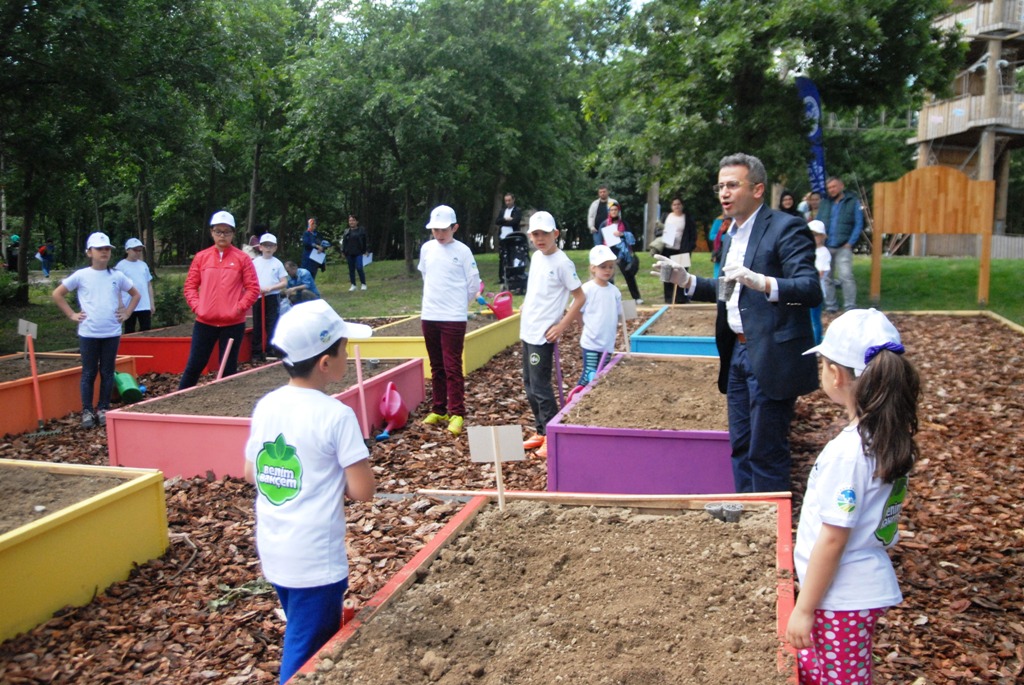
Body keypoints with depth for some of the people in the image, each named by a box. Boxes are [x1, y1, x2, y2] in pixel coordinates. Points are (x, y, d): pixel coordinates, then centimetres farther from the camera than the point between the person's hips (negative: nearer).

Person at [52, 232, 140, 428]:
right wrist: (71, 314, 1)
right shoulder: (81, 275, -1)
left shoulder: (117, 276, 3)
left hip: (112, 333, 1)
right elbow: (57, 294, 7)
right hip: (88, 333, -1)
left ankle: (103, 409, 18)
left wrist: (126, 313, 6)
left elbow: (136, 294, 17)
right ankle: (87, 411, 13)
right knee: (89, 373, 5)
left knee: (107, 372, 8)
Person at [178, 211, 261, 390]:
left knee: (229, 368, 7)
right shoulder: (201, 257, 6)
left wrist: (239, 308, -12)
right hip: (204, 322, 2)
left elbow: (253, 288, -2)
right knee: (194, 365, 5)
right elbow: (190, 285, 8)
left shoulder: (242, 258, 0)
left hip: (233, 323, -1)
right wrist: (196, 306, -5)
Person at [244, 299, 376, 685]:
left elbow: (251, 474, 10)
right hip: (316, 561, -7)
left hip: (273, 553, 7)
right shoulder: (336, 415, -19)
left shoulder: (265, 406, 0)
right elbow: (363, 491, -19)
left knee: (323, 638, 26)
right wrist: (338, 483, 1)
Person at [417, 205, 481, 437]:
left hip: (453, 318, -5)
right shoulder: (427, 248, 6)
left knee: (452, 366, -6)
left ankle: (457, 414, -1)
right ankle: (439, 409, 22)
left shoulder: (463, 251, -6)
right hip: (429, 315, 5)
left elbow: (474, 284, -1)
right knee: (436, 366, 12)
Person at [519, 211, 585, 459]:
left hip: (543, 335, -8)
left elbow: (579, 298, -13)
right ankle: (541, 431, 24)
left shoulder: (562, 263, -14)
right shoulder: (536, 257, 10)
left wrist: (561, 326, -16)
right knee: (530, 385, 13)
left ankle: (552, 436, 5)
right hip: (527, 331, 8)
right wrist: (526, 307, 12)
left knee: (540, 386, -6)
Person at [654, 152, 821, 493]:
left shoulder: (786, 228, -12)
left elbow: (811, 289, -22)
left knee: (767, 452, 0)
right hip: (738, 352, 9)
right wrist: (686, 280, 6)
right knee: (741, 447, 17)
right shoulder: (731, 233, 14)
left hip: (771, 357, -9)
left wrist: (761, 282, -38)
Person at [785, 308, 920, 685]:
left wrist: (804, 608, -14)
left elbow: (832, 539, -22)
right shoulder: (893, 437, -1)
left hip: (842, 598, -8)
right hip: (864, 586, 8)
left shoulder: (847, 451, -27)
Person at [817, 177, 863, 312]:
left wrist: (850, 243, -9)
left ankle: (850, 307, -9)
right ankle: (831, 305, 15)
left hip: (843, 247, -4)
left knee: (846, 276, -13)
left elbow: (859, 224, 1)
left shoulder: (853, 202, 4)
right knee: (826, 278, 7)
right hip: (825, 246, 4)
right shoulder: (824, 203, 14)